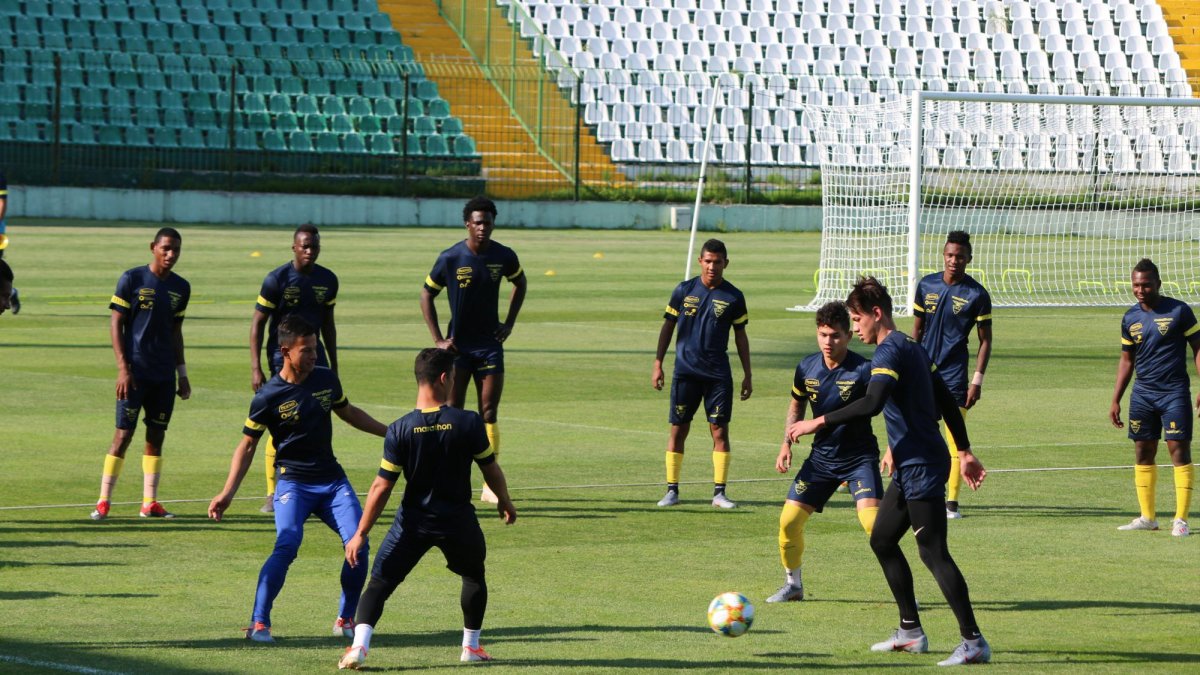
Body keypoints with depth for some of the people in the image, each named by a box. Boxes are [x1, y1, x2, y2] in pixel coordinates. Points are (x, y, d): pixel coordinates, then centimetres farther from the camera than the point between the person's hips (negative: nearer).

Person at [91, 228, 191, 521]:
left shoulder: (181, 287, 10)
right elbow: (116, 324, -5)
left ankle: (150, 502, 11)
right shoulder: (132, 280, -6)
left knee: (156, 435, 6)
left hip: (164, 375, 5)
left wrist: (182, 373, 15)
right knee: (124, 434, -6)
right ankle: (104, 501, -2)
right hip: (136, 372, -5)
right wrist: (123, 368, -12)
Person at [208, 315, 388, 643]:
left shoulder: (326, 379, 3)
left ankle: (346, 619, 6)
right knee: (287, 545, -25)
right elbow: (247, 445, -4)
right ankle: (259, 622, -17)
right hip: (293, 483, -4)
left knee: (358, 543, -11)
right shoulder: (269, 396, -10)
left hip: (332, 480, 4)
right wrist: (227, 493, -11)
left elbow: (349, 413, 22)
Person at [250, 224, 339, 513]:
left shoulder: (328, 280, 6)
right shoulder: (277, 279, -9)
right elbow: (257, 324, -6)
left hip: (315, 357, 5)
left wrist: (333, 366, 17)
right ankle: (272, 495, 1)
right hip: (282, 357, -5)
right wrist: (256, 369, -13)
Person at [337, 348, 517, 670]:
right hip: (457, 520, 0)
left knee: (379, 583, 6)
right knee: (474, 576, 27)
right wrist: (504, 501, 22)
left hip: (413, 520, 0)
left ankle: (359, 646, -11)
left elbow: (381, 488, -10)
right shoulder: (469, 423, -12)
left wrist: (360, 534, -4)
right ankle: (471, 646, 30)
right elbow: (491, 469, 1)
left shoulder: (400, 429, -11)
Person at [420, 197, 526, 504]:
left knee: (489, 415, 0)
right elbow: (426, 296, -1)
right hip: (458, 345, -2)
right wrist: (439, 340, -6)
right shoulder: (451, 258, -11)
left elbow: (520, 284, 18)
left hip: (490, 343, 2)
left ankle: (490, 486, 3)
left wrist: (509, 323, 10)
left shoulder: (504, 256, -3)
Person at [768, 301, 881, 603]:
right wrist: (787, 443, 7)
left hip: (859, 457, -5)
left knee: (872, 519, -23)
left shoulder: (863, 370, -18)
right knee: (789, 519, -1)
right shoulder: (807, 368, -2)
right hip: (821, 456, 5)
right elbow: (797, 405, 17)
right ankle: (793, 585, 22)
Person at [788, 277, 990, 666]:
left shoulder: (889, 352, -15)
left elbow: (871, 403, -30)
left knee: (933, 552, -10)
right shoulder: (912, 349, 16)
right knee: (882, 539, 16)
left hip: (921, 469, -10)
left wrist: (819, 423, -26)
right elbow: (946, 402, 22)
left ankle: (974, 643, -10)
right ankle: (910, 632, 21)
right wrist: (964, 452, 26)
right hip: (910, 467, 10)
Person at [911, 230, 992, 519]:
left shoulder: (977, 294, -6)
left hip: (954, 373, -4)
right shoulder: (926, 286, 4)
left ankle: (952, 502, -5)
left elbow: (985, 340, -2)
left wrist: (977, 380, -8)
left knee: (955, 439, -8)